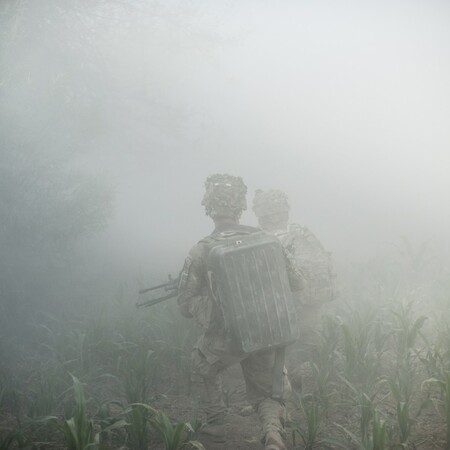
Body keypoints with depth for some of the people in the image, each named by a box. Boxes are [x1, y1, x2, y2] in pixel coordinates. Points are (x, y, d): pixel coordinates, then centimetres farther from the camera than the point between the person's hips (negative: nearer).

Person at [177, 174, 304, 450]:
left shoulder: (201, 253, -12)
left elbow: (186, 306, -6)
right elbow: (297, 283, -1)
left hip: (224, 340, -2)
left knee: (205, 365, 32)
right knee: (265, 394, 19)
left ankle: (217, 424, 33)